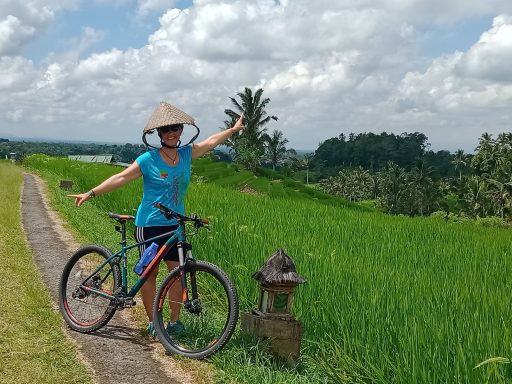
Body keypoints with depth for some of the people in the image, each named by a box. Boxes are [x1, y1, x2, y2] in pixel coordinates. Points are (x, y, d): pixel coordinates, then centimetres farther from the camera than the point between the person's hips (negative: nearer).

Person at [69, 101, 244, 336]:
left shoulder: (186, 154, 4)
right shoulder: (149, 159, -11)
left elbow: (211, 142, 17)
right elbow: (121, 178, -13)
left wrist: (234, 129, 26)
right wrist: (91, 193, -18)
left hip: (175, 225, 4)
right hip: (149, 225, -4)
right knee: (149, 273, 4)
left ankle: (174, 321, 13)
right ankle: (152, 322, 16)